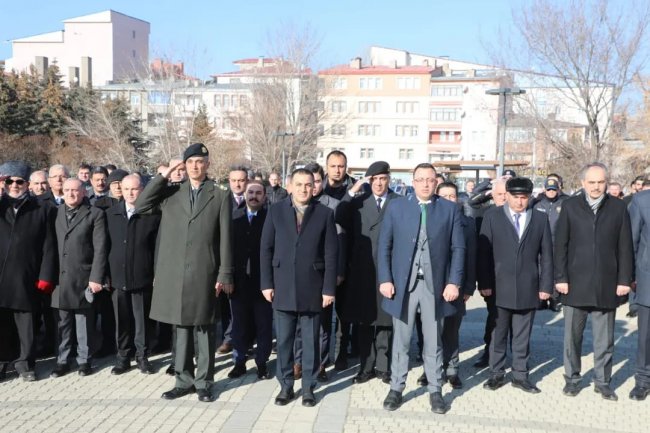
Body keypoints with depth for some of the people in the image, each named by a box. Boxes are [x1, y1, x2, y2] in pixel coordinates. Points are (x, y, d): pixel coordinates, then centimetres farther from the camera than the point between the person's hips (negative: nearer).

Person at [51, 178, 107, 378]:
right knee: (63, 322, 10)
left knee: (84, 323, 5)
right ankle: (62, 360, 20)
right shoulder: (56, 213, 11)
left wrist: (96, 277, -12)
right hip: (60, 277, 3)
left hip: (83, 278, -3)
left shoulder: (95, 214, -1)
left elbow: (100, 248, -6)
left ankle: (84, 360, 16)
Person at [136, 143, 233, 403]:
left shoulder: (220, 196, 2)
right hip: (174, 273, 3)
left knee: (203, 330, 6)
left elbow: (225, 239, -1)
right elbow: (140, 206, -2)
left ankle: (203, 383, 17)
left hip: (204, 274, -2)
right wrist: (163, 176, -5)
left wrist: (225, 275, -5)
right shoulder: (171, 193, 10)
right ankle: (184, 381, 22)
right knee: (181, 329, 11)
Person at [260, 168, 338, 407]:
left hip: (312, 288, -1)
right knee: (283, 341, 9)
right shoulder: (276, 211, 3)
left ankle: (308, 387, 21)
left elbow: (330, 254, -2)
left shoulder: (325, 213, 0)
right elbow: (266, 249, 3)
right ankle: (286, 386, 23)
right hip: (283, 287, 1)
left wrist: (329, 288, -6)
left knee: (311, 341, 8)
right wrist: (266, 283, -2)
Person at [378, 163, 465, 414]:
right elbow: (384, 246, 2)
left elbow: (458, 248, 2)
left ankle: (435, 391, 22)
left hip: (435, 285, 0)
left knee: (433, 342, 10)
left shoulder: (450, 209, 4)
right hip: (403, 283, 0)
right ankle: (396, 388, 21)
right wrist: (385, 279, -6)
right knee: (401, 340, 9)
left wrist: (454, 282, -6)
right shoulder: (396, 207, 3)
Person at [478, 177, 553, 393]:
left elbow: (546, 255, 6)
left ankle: (520, 375, 21)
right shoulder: (492, 217, 1)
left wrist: (546, 285, 2)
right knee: (498, 334, 8)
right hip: (500, 288, -1)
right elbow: (484, 252, -1)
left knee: (522, 336, 10)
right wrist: (484, 283, -6)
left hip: (528, 289, 1)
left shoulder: (540, 219, 6)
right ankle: (496, 374, 20)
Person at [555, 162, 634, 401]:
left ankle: (602, 381, 23)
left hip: (606, 285, 1)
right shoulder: (570, 206, 1)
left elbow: (625, 246, 3)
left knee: (604, 338, 9)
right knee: (573, 336, 9)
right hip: (576, 283, 0)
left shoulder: (618, 207, 3)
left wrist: (624, 279, -2)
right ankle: (572, 378, 23)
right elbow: (561, 245, 0)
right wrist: (560, 278, -5)